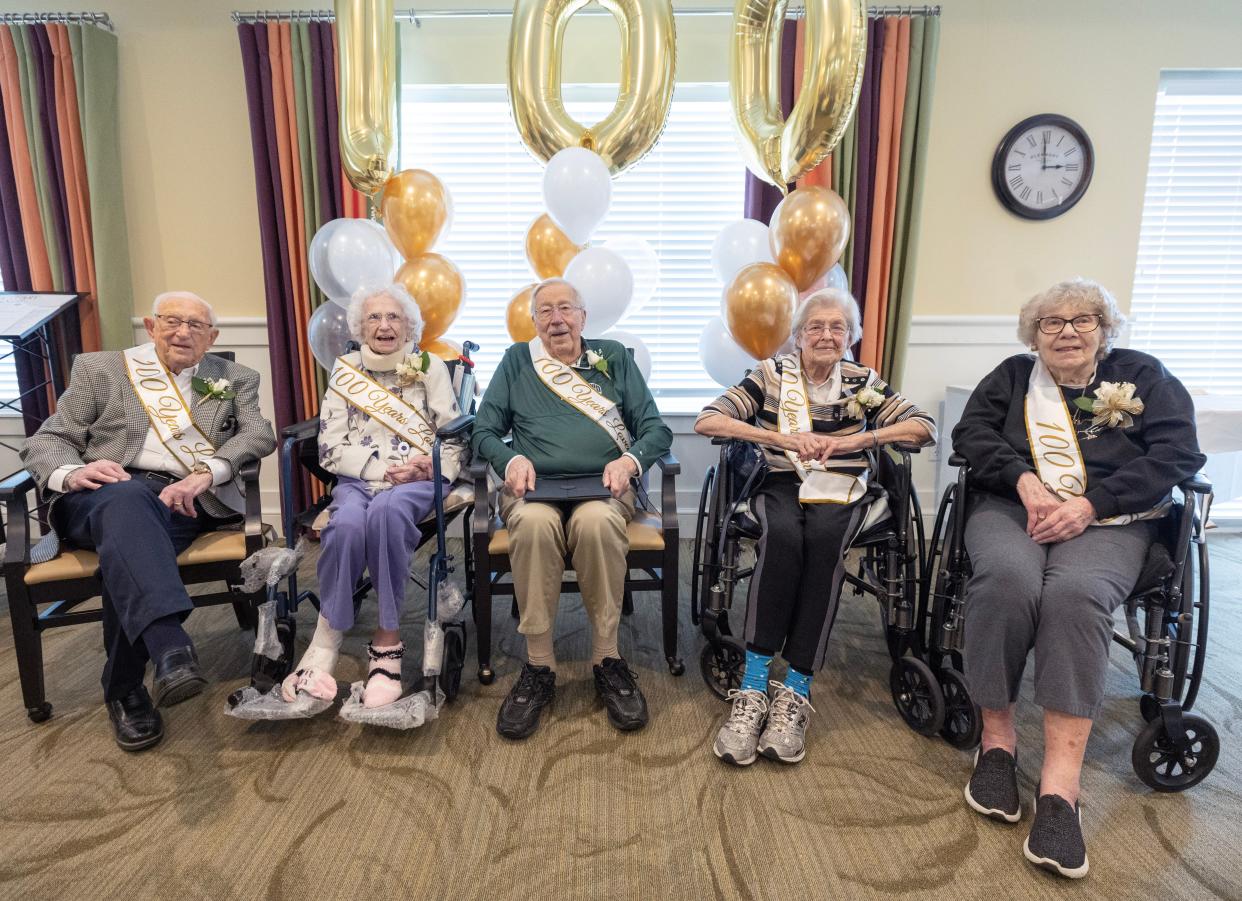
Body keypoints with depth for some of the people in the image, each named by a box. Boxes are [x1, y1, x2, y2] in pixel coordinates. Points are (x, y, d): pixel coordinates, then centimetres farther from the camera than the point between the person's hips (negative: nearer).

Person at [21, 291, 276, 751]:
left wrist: (205, 473, -16)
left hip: (186, 498, 1)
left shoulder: (235, 378, 20)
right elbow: (44, 442, 12)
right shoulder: (99, 368, 18)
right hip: (104, 492, 0)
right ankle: (171, 649, -55)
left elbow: (260, 434, 3)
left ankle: (124, 688, -22)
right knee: (128, 499, -38)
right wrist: (70, 473, -14)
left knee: (131, 549, -34)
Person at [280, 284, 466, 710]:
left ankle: (386, 640, -26)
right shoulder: (344, 371, 14)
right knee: (347, 524, -35)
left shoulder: (430, 367, 12)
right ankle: (325, 644, -21)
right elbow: (331, 449, 5)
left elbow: (454, 437, 6)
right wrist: (383, 468, -10)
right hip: (357, 480, 1)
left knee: (386, 510, -37)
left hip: (417, 481, -1)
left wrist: (429, 465, -14)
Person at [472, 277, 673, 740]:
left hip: (603, 485, 0)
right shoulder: (517, 360, 17)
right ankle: (538, 667, -22)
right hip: (533, 486, 0)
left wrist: (630, 460, -11)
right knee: (534, 523, -36)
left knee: (597, 522, -36)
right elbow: (485, 432, 12)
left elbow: (656, 430, 10)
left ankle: (608, 660, -20)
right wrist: (511, 459, -9)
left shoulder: (613, 357, 16)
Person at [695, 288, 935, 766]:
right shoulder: (771, 373, 6)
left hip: (839, 491, 1)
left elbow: (925, 426, 4)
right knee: (783, 535, -35)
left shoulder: (862, 381, 11)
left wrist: (856, 441, -11)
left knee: (823, 539, -34)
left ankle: (795, 691, -31)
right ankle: (753, 688, -32)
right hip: (780, 484, -1)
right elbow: (706, 420, -4)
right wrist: (784, 438, -15)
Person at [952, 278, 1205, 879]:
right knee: (1007, 578, -34)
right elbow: (970, 433, 8)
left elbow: (1177, 454, 3)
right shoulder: (1012, 376, 22)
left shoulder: (1143, 375, 16)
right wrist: (1024, 478, -11)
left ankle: (1060, 785, -34)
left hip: (1107, 518, -1)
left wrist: (1090, 504, -11)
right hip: (1012, 505, 1)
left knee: (1075, 593, -34)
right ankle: (997, 737, -19)